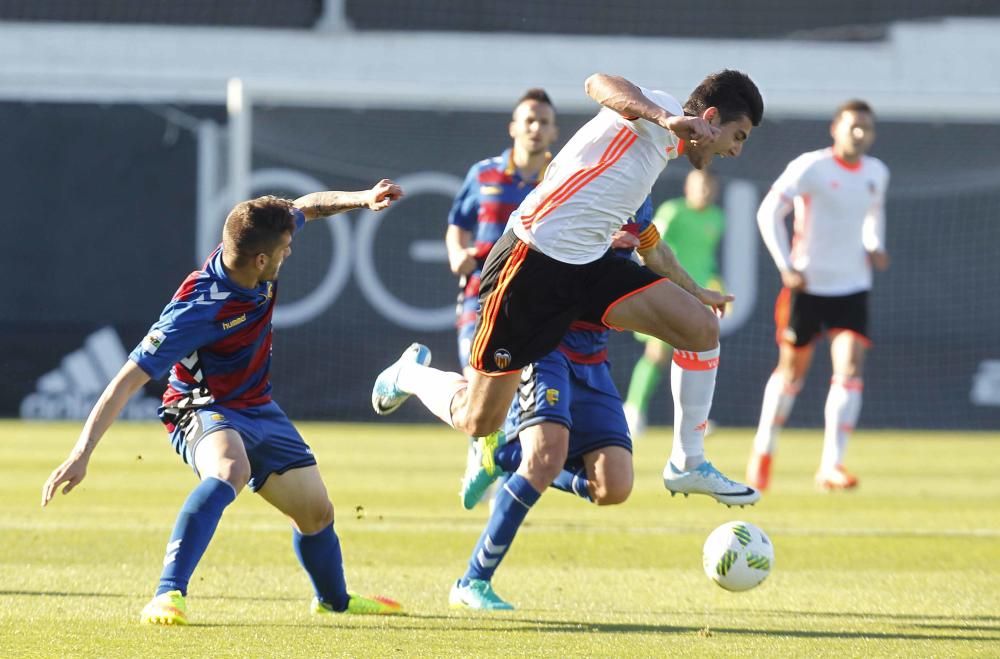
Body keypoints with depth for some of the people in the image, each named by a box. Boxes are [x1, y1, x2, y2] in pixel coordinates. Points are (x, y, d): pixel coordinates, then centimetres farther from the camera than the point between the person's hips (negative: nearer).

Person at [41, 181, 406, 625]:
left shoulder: (252, 248, -13)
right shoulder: (197, 308, -33)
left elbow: (308, 206, 11)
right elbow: (129, 380, -32)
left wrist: (361, 199, -6)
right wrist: (82, 452, -35)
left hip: (258, 409, 8)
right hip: (203, 410, -8)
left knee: (317, 512, 17)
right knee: (230, 470, -41)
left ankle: (334, 599, 48)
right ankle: (168, 596, -45)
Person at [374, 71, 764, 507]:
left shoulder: (662, 152, 21)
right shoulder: (659, 114, -7)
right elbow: (599, 85, -30)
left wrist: (694, 290, 43)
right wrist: (666, 119, -45)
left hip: (587, 267, 9)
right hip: (533, 262, -9)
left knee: (701, 326, -8)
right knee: (478, 421, -2)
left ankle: (688, 464, 3)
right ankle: (412, 373, 30)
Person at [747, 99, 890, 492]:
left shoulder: (877, 173, 6)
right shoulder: (811, 167, -11)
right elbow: (769, 212, -12)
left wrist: (875, 247, 6)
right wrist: (786, 267, -18)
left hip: (852, 287, 4)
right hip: (808, 284, -3)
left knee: (850, 369, -14)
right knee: (792, 371, 8)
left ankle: (831, 466, -16)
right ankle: (764, 452, 30)